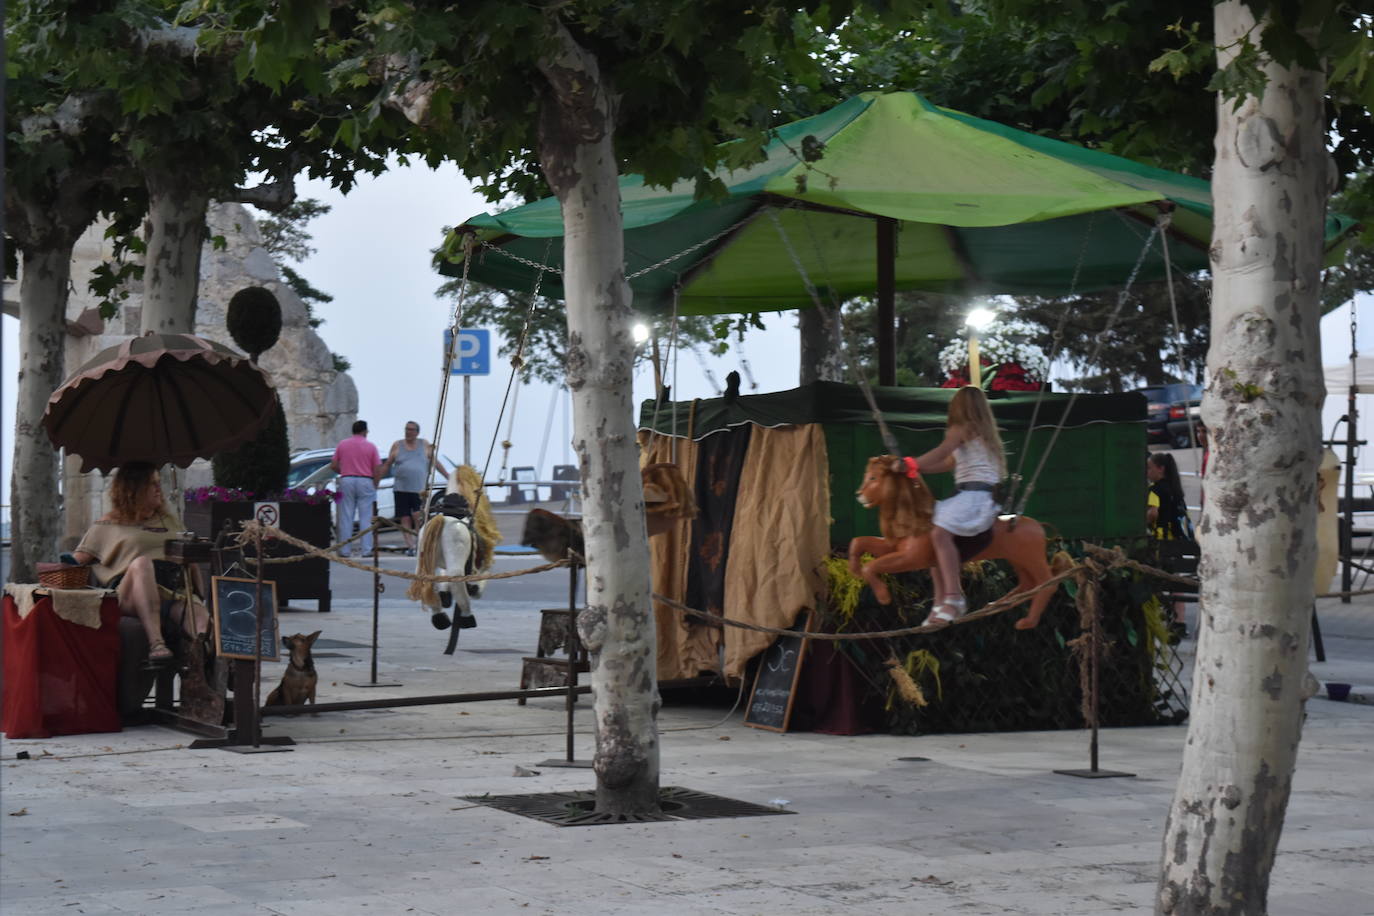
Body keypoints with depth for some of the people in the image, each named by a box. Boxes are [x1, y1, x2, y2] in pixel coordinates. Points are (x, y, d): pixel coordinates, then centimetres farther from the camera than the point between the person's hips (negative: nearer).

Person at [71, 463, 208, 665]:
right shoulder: (108, 525, 20)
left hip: (174, 591, 3)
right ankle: (155, 642, -53)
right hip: (128, 593, -3)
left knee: (199, 615, -34)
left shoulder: (170, 520, 31)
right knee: (142, 563, -39)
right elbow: (81, 557, 16)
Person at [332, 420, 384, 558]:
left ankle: (345, 550, 5)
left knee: (346, 517, 5)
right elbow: (378, 469, -4)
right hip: (365, 481, -2)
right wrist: (374, 485, 7)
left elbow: (333, 465, 6)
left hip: (346, 480, 2)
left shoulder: (342, 445, 6)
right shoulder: (370, 447, -1)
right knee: (366, 517, 2)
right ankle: (366, 549, -1)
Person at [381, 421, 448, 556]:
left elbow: (435, 463, 14)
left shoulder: (425, 446, 9)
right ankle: (410, 546, 1)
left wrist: (448, 476, 13)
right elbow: (387, 465, 12)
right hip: (402, 489, 1)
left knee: (418, 515, -15)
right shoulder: (397, 446, 8)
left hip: (420, 489, -1)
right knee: (405, 519, -2)